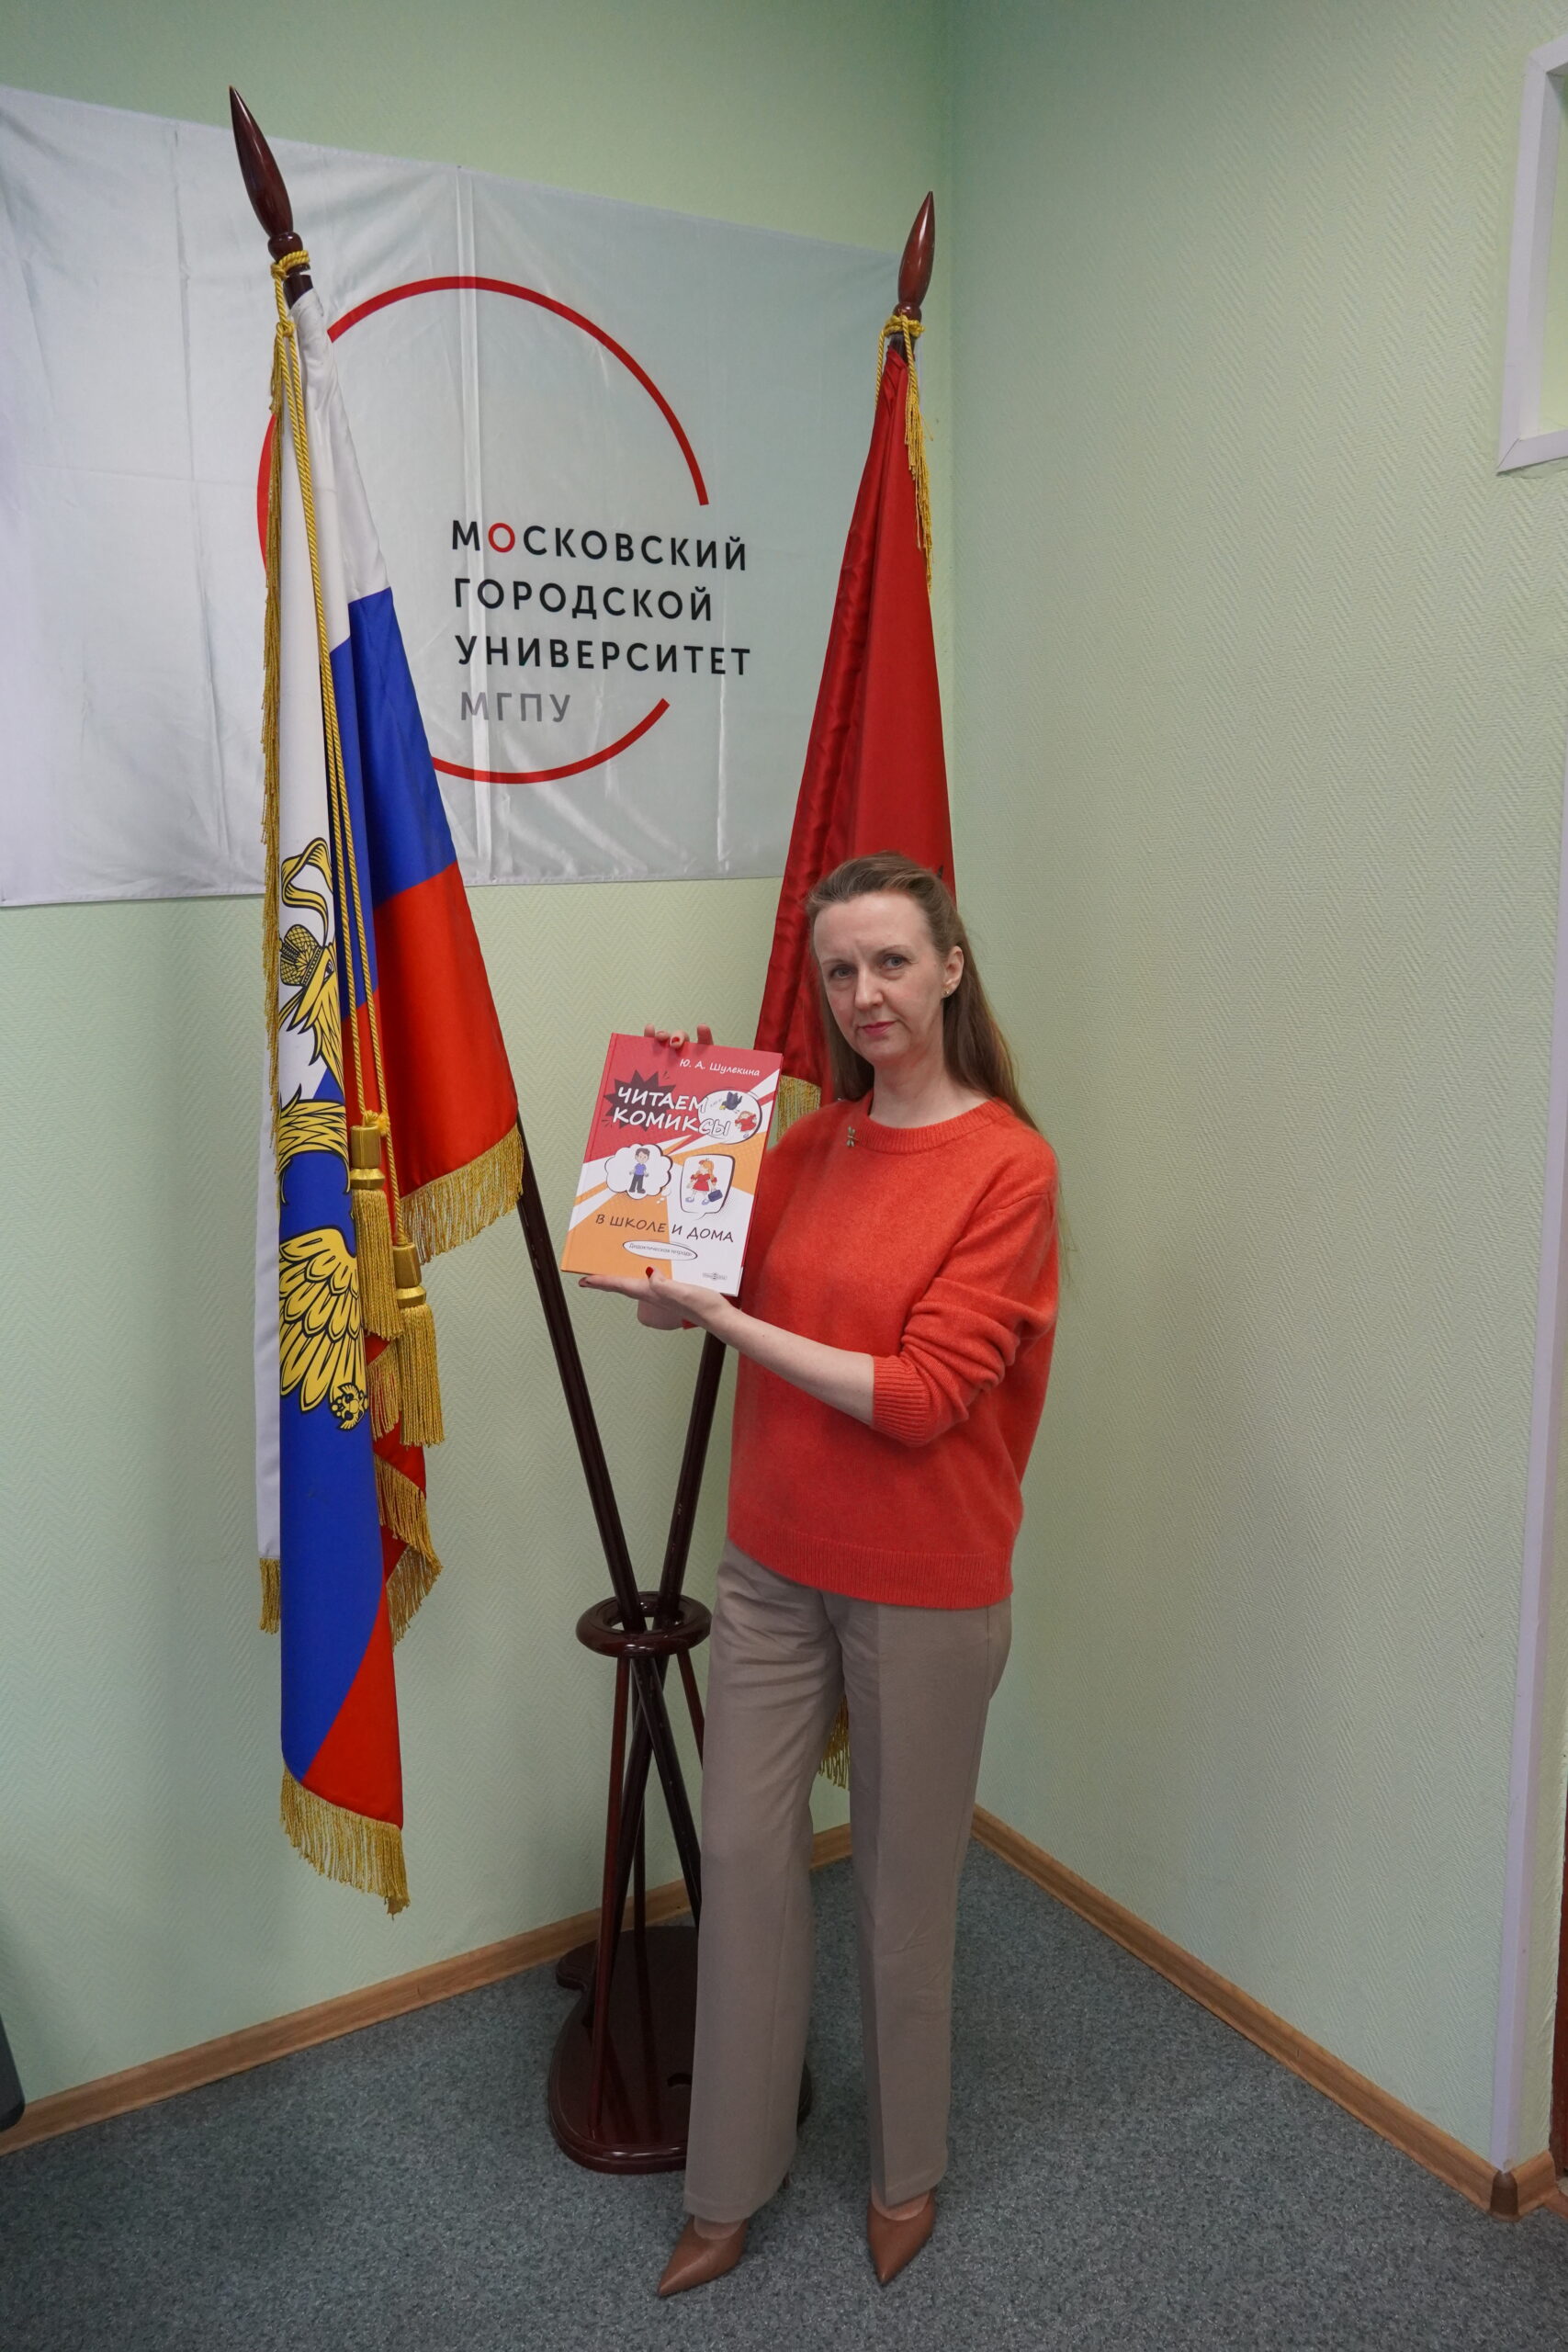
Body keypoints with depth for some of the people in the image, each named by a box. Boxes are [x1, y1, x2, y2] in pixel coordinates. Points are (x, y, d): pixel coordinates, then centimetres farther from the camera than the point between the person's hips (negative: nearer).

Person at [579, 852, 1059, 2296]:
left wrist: (728, 1315, -20)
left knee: (905, 1881, 13)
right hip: (775, 1567, 5)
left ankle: (909, 2172, 39)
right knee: (745, 1853, 12)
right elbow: (670, 1292, 4)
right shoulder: (813, 1143, 3)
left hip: (924, 1590, -5)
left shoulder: (1009, 1164, -14)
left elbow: (923, 1395, -20)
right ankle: (731, 2188, 33)